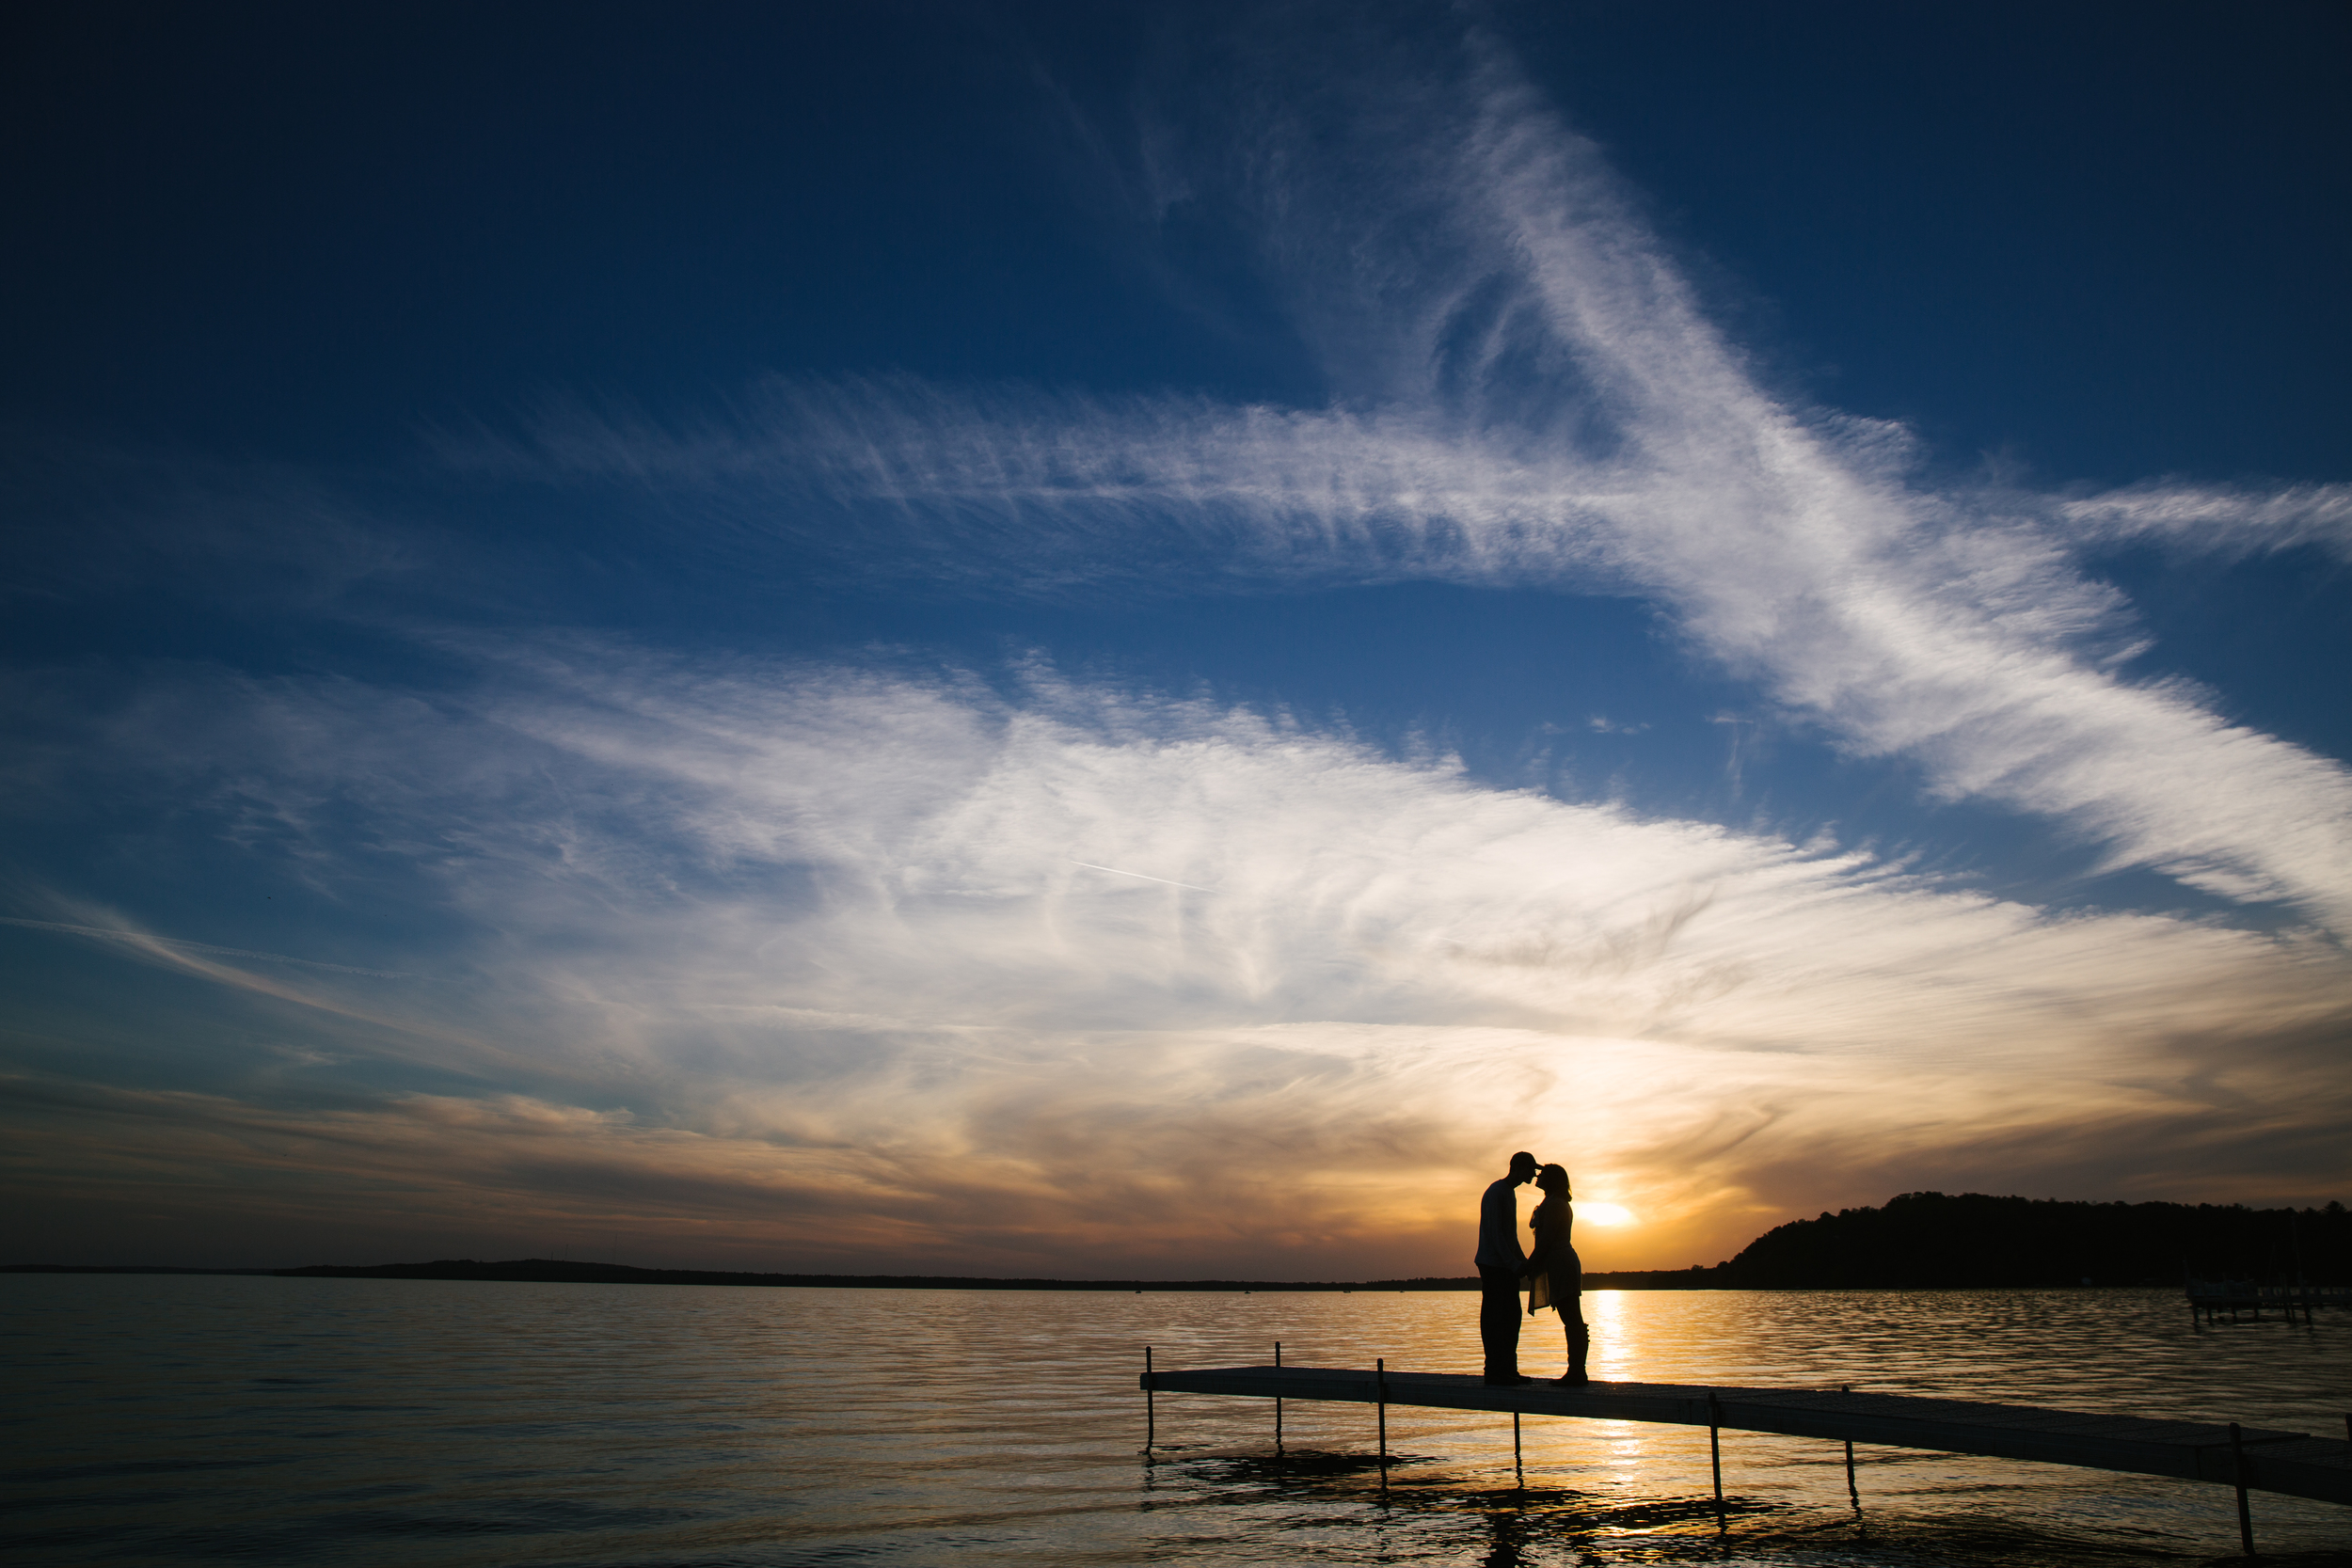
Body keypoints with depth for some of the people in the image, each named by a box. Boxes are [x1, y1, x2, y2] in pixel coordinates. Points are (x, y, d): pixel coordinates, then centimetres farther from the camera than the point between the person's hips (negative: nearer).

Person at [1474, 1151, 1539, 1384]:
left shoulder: (1510, 1192, 18)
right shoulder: (1496, 1192, -13)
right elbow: (1495, 1234, -18)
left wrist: (1523, 1260, 15)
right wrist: (1516, 1264, -21)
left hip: (1507, 1267, 9)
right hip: (1493, 1265, -9)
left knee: (1511, 1317, 8)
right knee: (1495, 1319, -7)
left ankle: (1508, 1369, 12)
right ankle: (1494, 1371, -5)